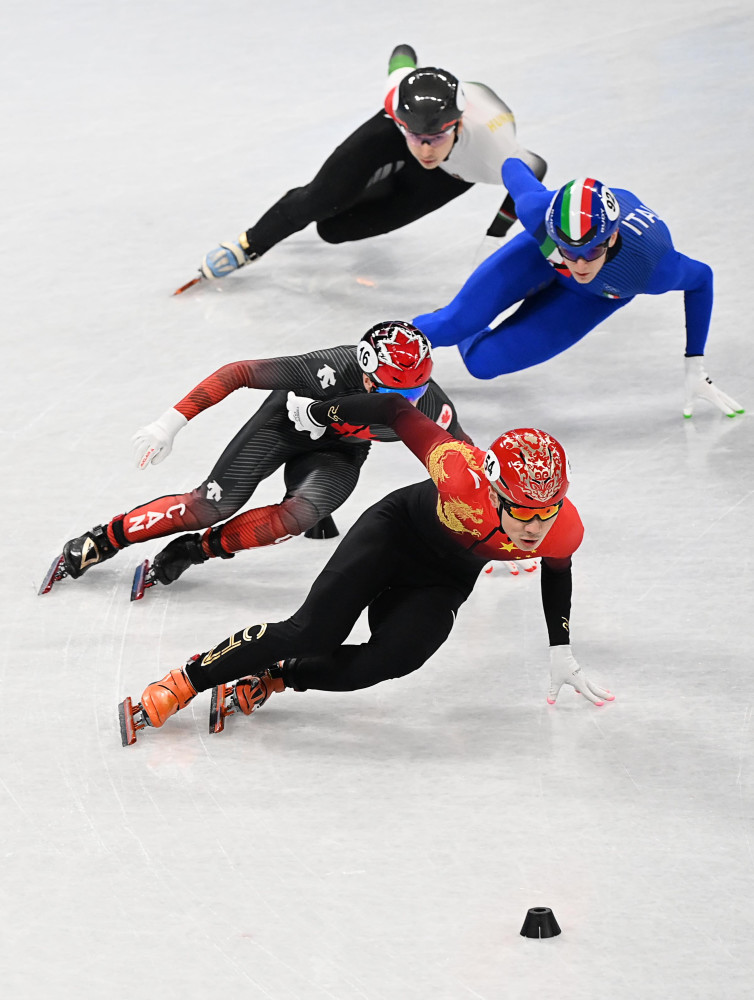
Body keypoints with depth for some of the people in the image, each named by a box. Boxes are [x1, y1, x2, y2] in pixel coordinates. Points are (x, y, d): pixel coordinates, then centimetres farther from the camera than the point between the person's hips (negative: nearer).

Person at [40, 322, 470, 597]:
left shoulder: (430, 407, -32)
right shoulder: (334, 369, -41)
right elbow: (240, 372, -34)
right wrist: (172, 423, -36)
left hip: (338, 452, 2)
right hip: (288, 422, -2)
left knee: (298, 517, -27)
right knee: (211, 505, -12)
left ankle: (197, 549, -9)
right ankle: (102, 541, 6)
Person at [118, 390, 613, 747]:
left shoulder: (564, 530, -29)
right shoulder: (463, 476, -40)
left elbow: (557, 570, -2)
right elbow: (398, 411, -25)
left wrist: (562, 655, 6)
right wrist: (317, 412, -10)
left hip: (443, 584, 3)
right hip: (395, 529, -3)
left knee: (386, 661, -22)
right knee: (310, 634, -18)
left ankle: (266, 680, 0)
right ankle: (180, 684, -3)